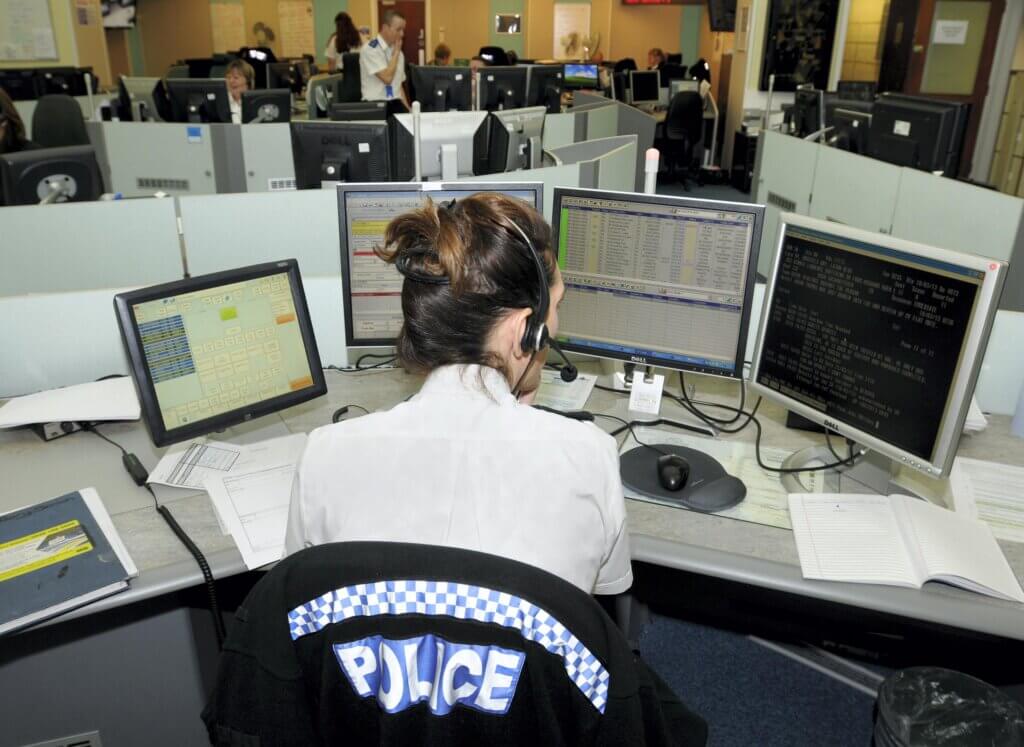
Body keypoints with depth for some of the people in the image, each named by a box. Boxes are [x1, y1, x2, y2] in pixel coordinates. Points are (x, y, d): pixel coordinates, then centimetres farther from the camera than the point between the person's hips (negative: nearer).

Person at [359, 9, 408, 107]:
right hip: (375, 104, -5)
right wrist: (396, 52, -7)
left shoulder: (397, 52, 14)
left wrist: (407, 108, 4)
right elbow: (387, 78, -17)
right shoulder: (370, 49, -7)